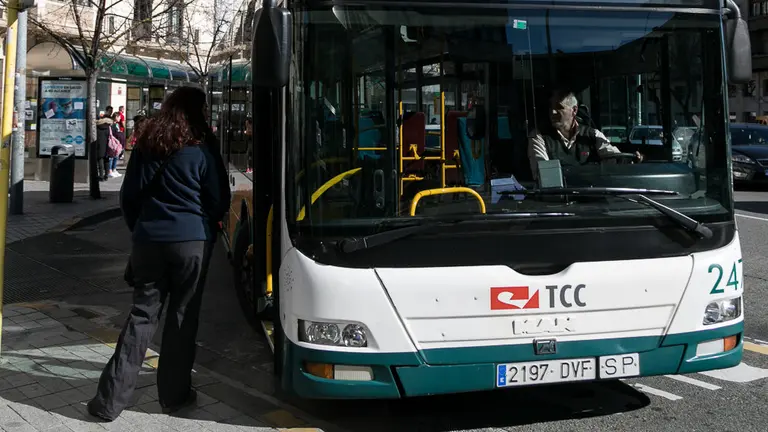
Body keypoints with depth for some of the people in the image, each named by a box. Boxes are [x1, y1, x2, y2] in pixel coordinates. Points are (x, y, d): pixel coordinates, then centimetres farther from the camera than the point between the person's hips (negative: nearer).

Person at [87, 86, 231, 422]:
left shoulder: (146, 145, 6)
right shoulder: (201, 149, -5)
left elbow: (128, 195, 11)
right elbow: (219, 200, 1)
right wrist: (207, 225, 20)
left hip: (148, 240, 3)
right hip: (192, 242, -3)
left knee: (142, 315, 8)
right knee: (182, 318, 8)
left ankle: (110, 399, 7)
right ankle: (174, 395, 16)